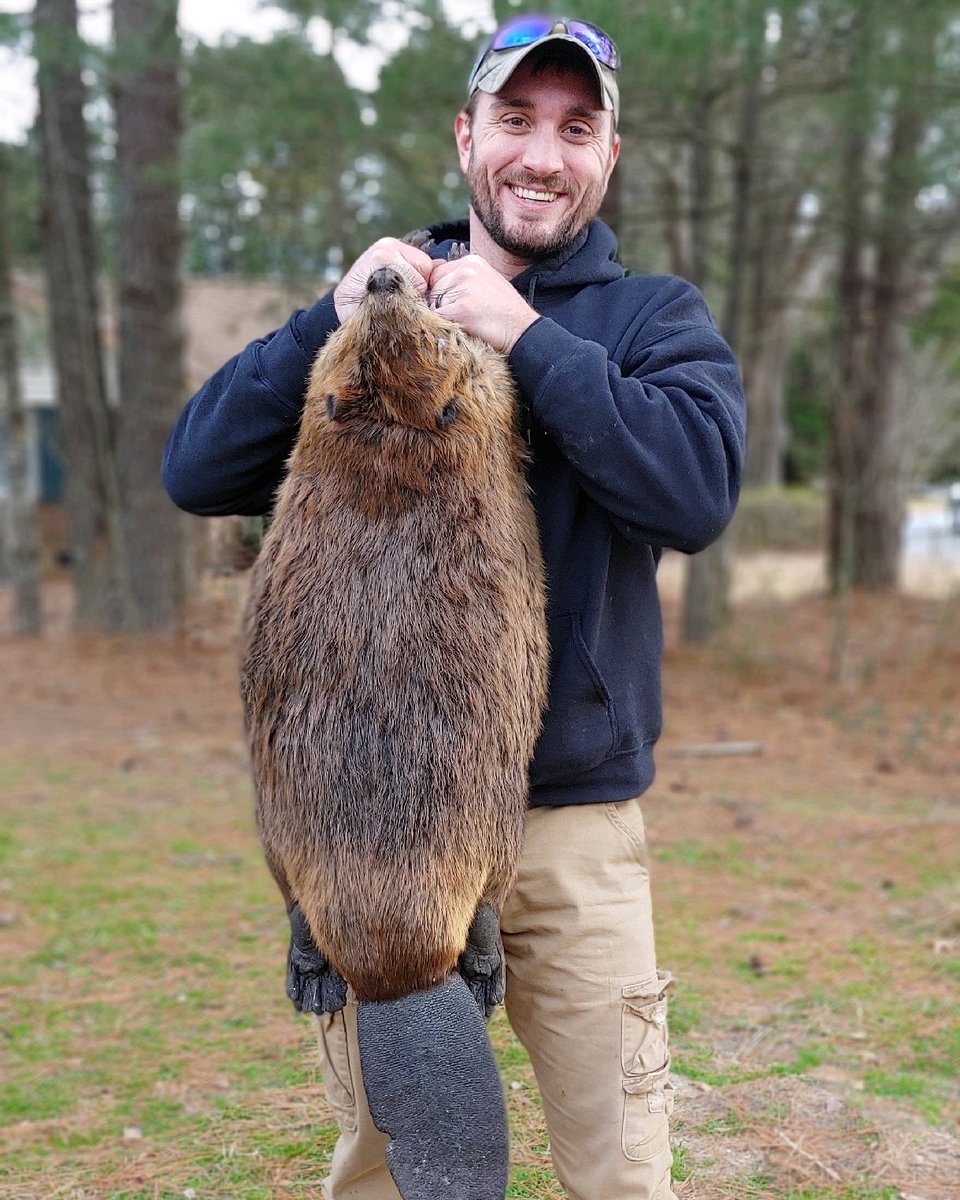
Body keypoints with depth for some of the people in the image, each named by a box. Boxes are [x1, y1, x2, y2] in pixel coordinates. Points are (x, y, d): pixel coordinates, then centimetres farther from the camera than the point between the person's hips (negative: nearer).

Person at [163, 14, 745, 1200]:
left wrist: (527, 338, -18)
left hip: (575, 818, -1)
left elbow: (699, 490, -15)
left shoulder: (656, 317, 5)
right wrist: (333, 320, -13)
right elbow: (196, 472, 0)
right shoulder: (383, 298, 10)